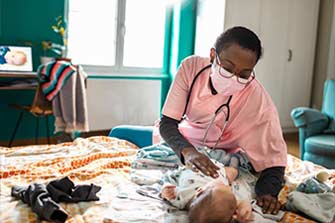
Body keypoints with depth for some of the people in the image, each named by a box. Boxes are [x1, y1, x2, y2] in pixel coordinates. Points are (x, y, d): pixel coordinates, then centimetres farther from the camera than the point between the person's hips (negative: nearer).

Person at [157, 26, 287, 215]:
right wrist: (187, 150, -44)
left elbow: (274, 156, -23)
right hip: (182, 144, 1)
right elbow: (167, 123, -23)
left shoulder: (258, 99, -29)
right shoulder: (192, 67, -24)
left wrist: (267, 192, -44)